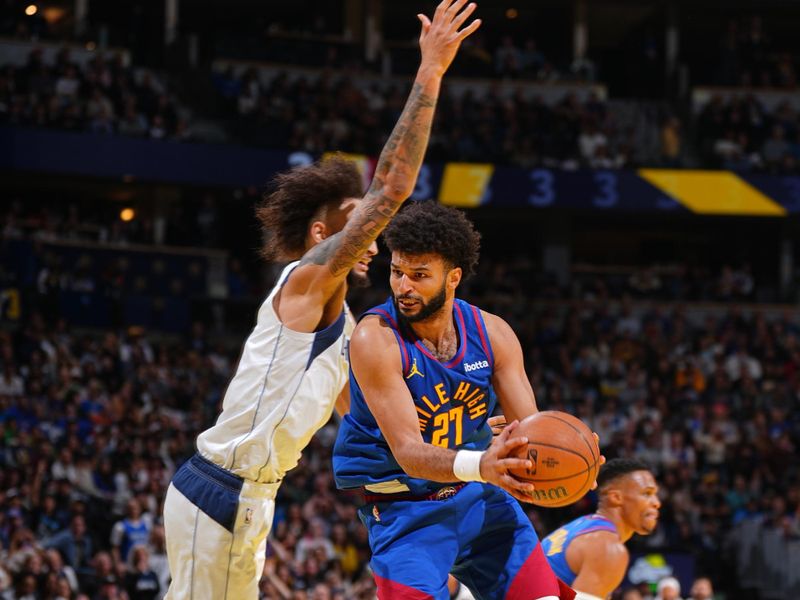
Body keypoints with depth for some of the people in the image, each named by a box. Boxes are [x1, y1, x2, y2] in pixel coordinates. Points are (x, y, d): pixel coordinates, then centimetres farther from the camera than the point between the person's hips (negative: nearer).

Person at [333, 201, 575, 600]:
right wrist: (479, 465, -48)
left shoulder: (492, 334, -6)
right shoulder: (376, 340, -22)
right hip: (405, 507, -5)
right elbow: (408, 452, -28)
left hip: (480, 497, 5)